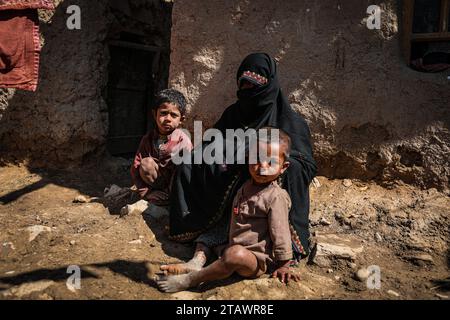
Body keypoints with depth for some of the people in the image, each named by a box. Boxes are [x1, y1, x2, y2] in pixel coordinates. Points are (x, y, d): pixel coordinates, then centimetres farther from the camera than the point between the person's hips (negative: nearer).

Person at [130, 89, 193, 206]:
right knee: (147, 163, -23)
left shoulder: (183, 141, -15)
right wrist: (144, 192, -16)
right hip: (154, 184, 2)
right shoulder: (148, 138, -3)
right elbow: (135, 167, -5)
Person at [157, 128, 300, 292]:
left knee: (235, 254, -38)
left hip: (258, 260, -9)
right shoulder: (247, 187, 5)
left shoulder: (276, 196, -19)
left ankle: (189, 280, -25)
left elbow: (280, 233, -14)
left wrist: (283, 265, -9)